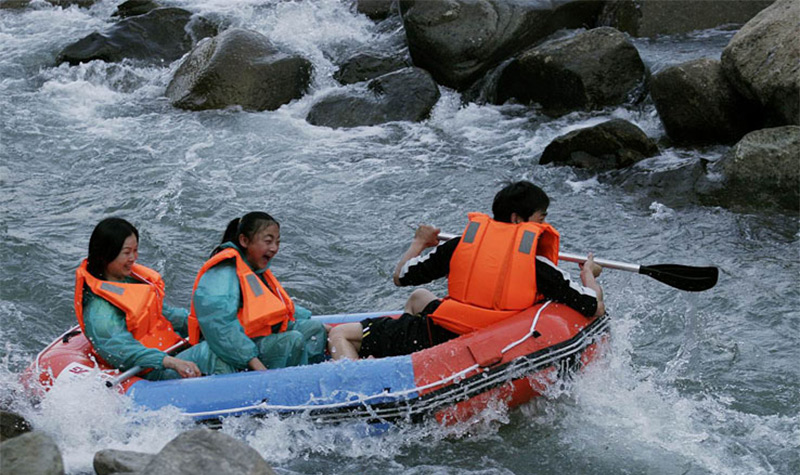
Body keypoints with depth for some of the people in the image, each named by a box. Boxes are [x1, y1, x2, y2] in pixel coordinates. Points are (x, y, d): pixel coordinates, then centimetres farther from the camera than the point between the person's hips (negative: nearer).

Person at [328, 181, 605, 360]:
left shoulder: (462, 243, 2)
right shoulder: (538, 264, -2)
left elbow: (400, 277, 11)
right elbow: (596, 308, -1)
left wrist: (419, 244, 32)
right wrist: (588, 275, 22)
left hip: (440, 340, -3)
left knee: (340, 335, 7)